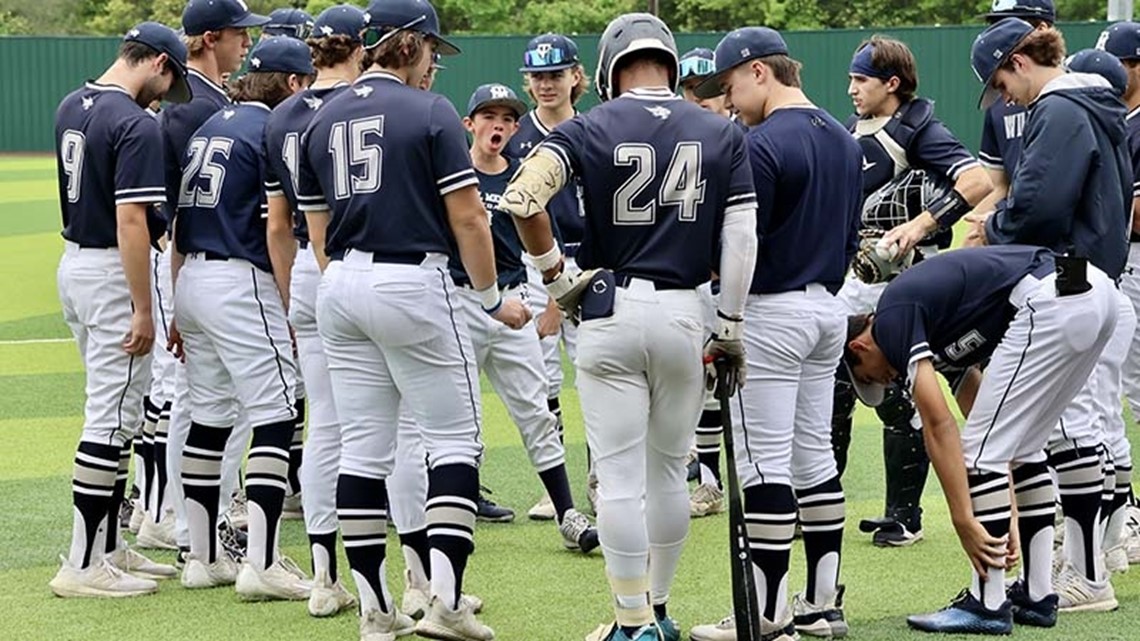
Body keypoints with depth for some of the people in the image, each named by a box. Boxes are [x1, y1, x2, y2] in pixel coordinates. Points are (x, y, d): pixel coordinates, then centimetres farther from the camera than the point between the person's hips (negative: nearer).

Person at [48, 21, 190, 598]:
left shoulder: (71, 107, 9)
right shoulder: (137, 126, -19)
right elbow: (129, 221, -24)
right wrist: (143, 309, -22)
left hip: (73, 263, 9)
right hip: (112, 274, -9)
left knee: (113, 409, 17)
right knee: (112, 415, -6)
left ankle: (109, 548, 22)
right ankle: (83, 566, -6)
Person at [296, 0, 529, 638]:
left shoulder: (324, 119, 11)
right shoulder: (430, 112, -7)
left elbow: (318, 227, 15)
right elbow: (468, 216, -9)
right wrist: (493, 297, 1)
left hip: (342, 286, 6)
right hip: (413, 282, -6)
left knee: (363, 448, 8)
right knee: (455, 437, 1)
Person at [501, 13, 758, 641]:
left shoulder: (590, 128, -2)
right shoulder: (722, 134, 4)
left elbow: (521, 197, -16)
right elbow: (740, 239, 0)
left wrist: (555, 272, -4)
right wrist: (731, 328, 5)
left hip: (608, 313, -2)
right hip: (683, 313, 2)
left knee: (619, 476, 1)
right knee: (668, 470, 16)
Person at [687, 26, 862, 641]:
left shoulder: (762, 145, -17)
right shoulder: (844, 141, 11)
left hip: (772, 309, -9)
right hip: (829, 307, 9)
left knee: (765, 464, -6)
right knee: (814, 456, 14)